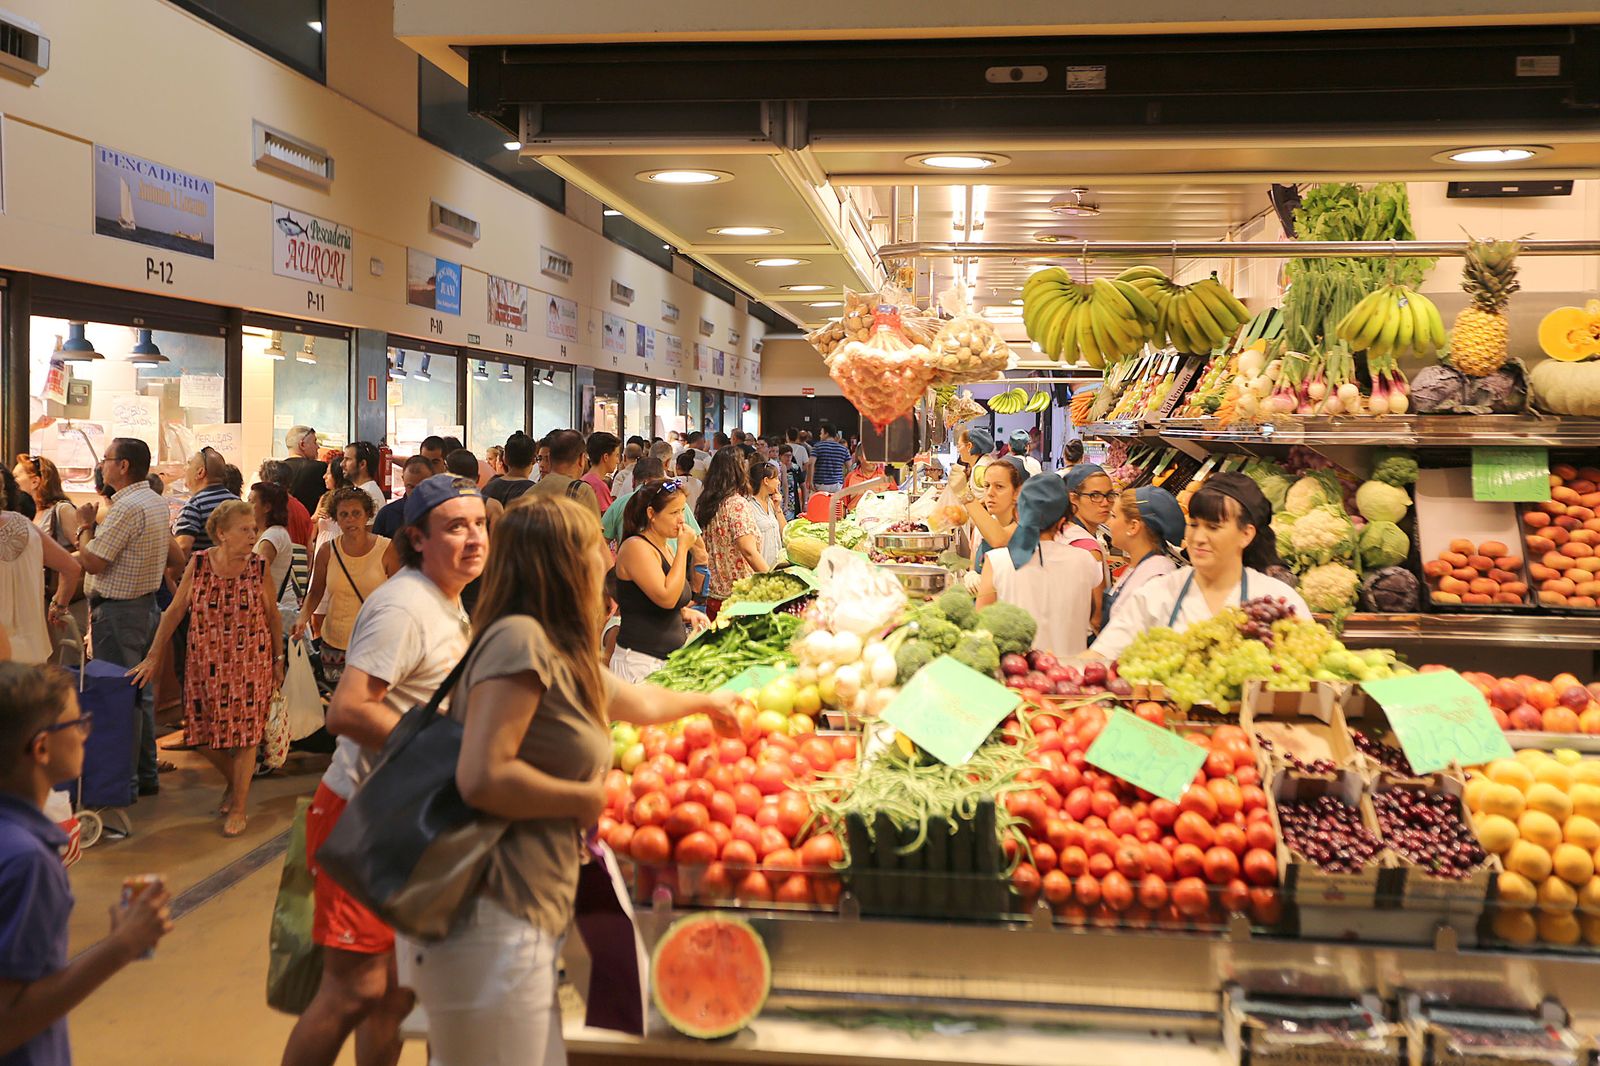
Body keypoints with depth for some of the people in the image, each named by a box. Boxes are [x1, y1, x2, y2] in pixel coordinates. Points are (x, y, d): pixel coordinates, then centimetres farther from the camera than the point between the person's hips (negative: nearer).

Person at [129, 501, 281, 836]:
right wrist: (153, 657, -1)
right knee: (203, 735, 7)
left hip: (250, 664, -1)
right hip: (206, 666, 1)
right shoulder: (199, 564, -6)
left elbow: (273, 615, 3)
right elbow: (175, 611, -1)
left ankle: (238, 808, 15)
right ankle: (233, 782, 36)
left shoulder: (258, 567, -7)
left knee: (245, 736, 1)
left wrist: (278, 661, 7)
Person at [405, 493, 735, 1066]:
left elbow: (638, 701, 36)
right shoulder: (520, 639, -13)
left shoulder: (567, 659, 14)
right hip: (491, 925, -9)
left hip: (529, 924, 9)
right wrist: (584, 798, -9)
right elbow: (482, 778, -22)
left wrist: (703, 702, 53)